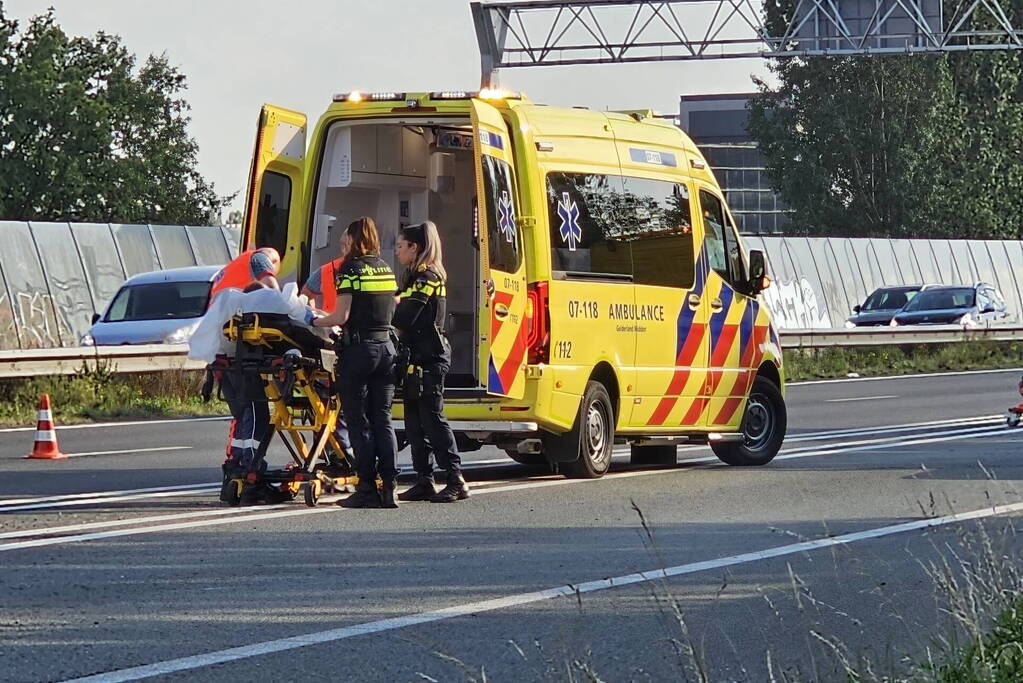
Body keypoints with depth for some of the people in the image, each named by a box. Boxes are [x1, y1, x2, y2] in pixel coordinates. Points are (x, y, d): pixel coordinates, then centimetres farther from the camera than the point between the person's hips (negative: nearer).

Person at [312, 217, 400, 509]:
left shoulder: (351, 269, -7)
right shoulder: (386, 269, 13)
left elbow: (342, 316, -13)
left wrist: (315, 321, 3)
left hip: (358, 348, -6)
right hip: (386, 347, 6)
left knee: (358, 421, 0)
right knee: (382, 419, 8)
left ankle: (367, 489, -3)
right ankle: (389, 487, 2)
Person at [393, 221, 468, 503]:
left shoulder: (427, 277, -11)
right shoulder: (415, 277, 20)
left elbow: (405, 317, -20)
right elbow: (405, 314, 15)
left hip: (429, 358, -10)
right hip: (417, 357, 10)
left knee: (431, 418, -11)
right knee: (415, 421, 8)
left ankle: (456, 481, -11)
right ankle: (424, 481, 10)